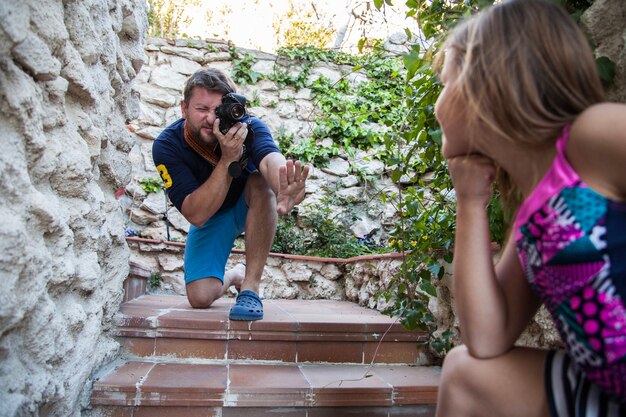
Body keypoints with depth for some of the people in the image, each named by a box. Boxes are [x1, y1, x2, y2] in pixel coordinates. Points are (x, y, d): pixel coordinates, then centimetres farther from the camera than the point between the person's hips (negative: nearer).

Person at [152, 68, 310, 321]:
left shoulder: (249, 127, -27)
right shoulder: (167, 145, -25)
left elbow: (271, 159, -51)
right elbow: (196, 215, -33)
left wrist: (283, 190, -75)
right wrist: (228, 159, -45)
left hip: (253, 208, -1)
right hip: (211, 216, 1)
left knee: (261, 182, -35)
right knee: (200, 297, -14)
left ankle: (250, 287, -26)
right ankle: (236, 275, 24)